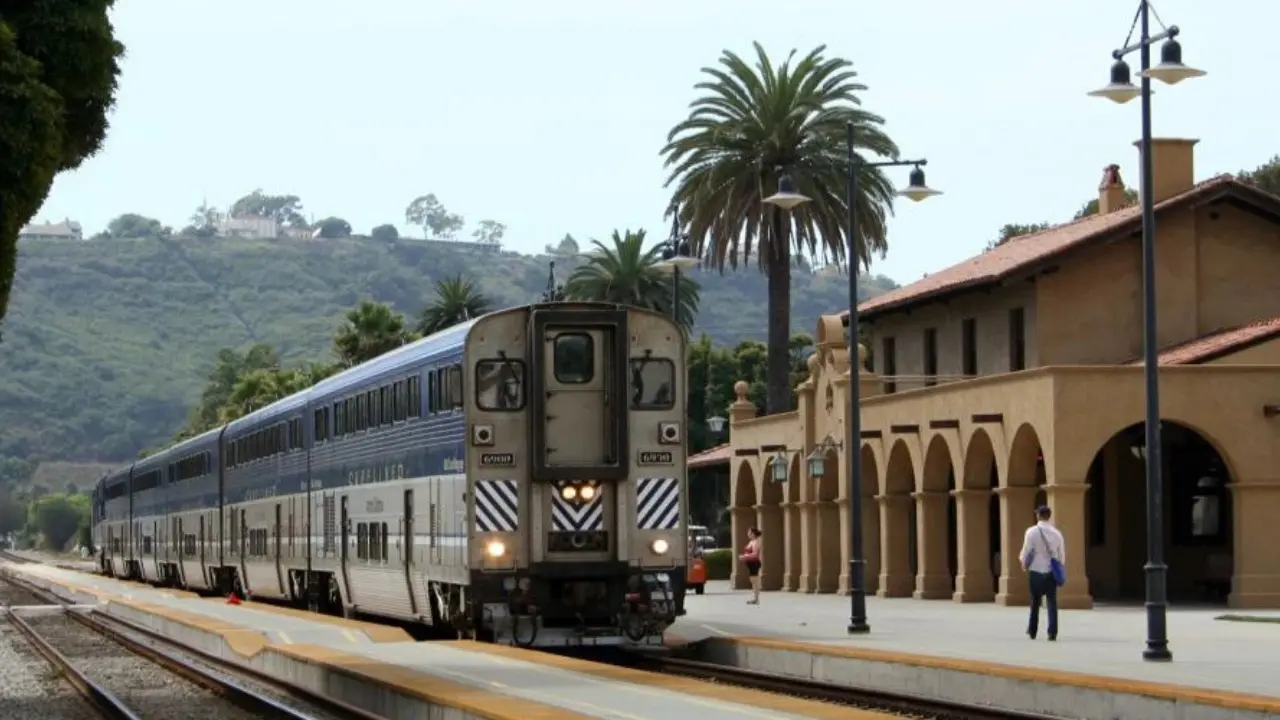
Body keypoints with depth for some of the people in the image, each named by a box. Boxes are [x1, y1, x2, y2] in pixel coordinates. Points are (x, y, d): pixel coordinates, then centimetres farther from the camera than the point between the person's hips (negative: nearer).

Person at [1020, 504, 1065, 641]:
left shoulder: (1032, 532, -8)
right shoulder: (1056, 533, 1)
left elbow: (1026, 551, -6)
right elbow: (1062, 554, 5)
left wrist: (1024, 564, 12)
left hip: (1036, 570, -1)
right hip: (1051, 572, 2)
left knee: (1035, 602, 11)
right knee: (1052, 602, 3)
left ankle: (1032, 631, 20)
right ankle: (1052, 632, -4)